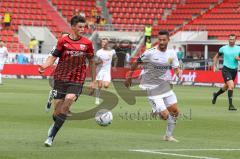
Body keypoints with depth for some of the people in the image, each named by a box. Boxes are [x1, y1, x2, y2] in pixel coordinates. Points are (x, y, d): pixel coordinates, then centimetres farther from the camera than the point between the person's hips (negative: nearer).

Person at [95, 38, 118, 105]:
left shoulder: (112, 51, 0)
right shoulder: (99, 52, -4)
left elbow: (115, 58, 19)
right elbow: (95, 63, -3)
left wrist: (114, 66, 9)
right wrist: (98, 62, -24)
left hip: (107, 71, 1)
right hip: (100, 70, -1)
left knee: (106, 86, -14)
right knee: (99, 85, -9)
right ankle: (97, 99, 4)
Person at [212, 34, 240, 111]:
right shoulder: (223, 48, -2)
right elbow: (216, 57, 13)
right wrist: (214, 66, 4)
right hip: (226, 69, -4)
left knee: (226, 87, 20)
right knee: (231, 85, -22)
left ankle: (215, 95, 49)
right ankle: (230, 105, -17)